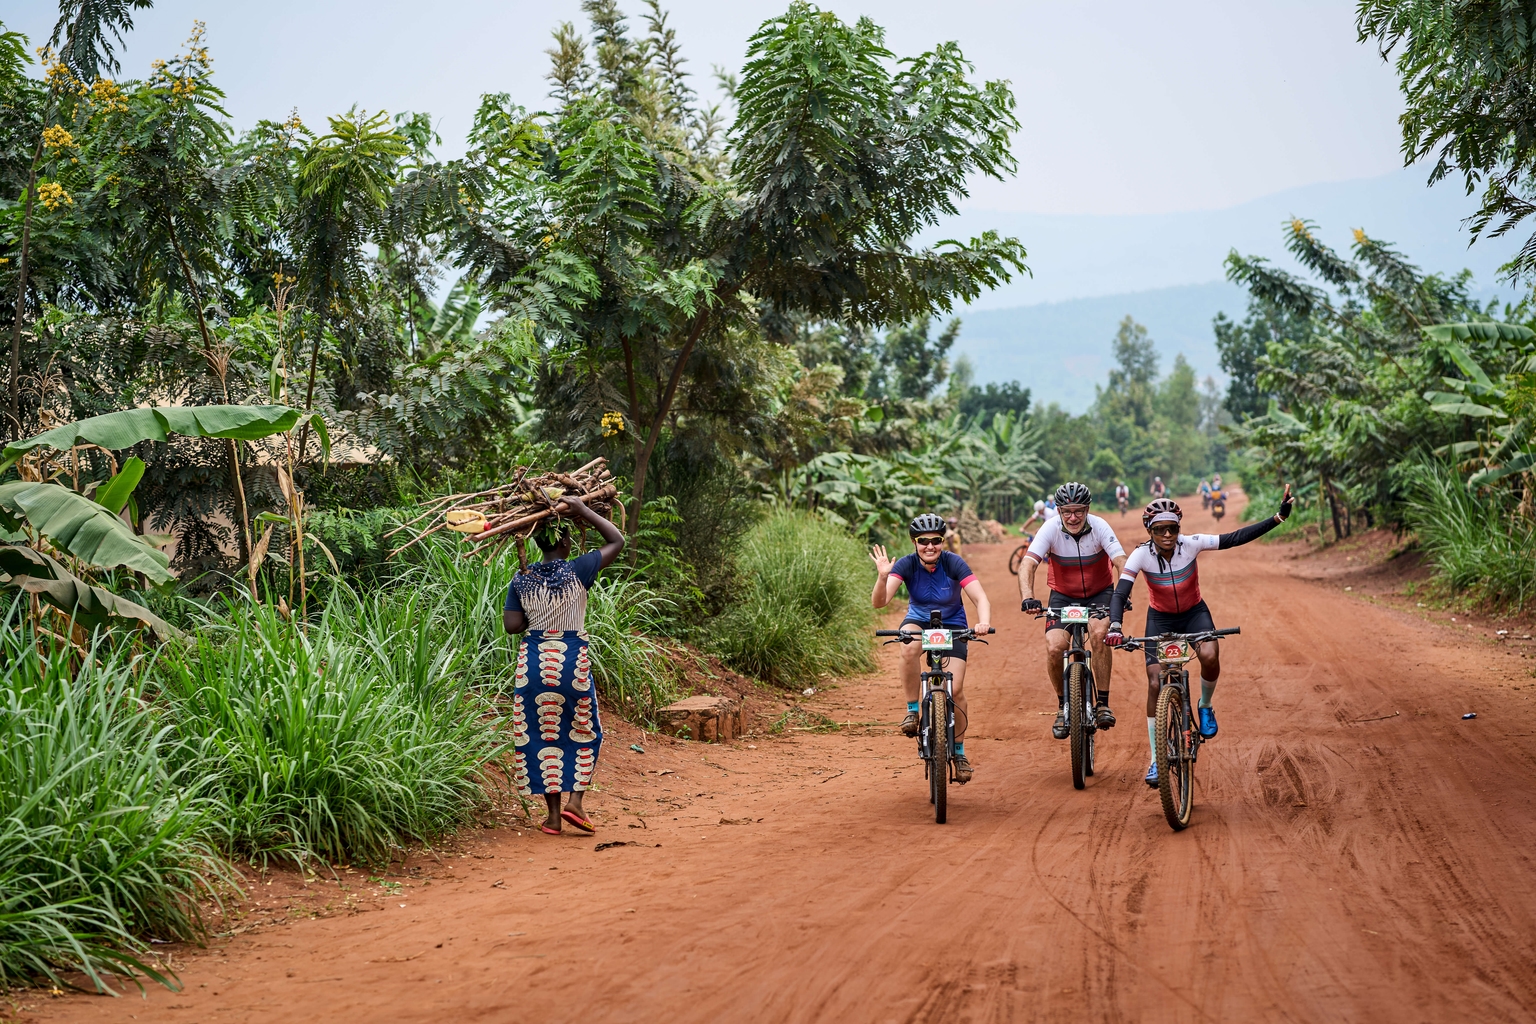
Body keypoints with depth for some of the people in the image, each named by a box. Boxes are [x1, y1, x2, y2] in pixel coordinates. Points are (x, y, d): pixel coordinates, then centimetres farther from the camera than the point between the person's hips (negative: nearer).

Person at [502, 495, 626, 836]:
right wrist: (583, 510, -2)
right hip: (572, 663, -2)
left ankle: (553, 814, 10)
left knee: (543, 736, 9)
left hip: (533, 662, 3)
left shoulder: (521, 580, -1)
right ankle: (575, 801, 2)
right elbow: (617, 540, 0)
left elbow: (512, 625, -3)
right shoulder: (577, 571, -9)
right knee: (585, 734, 14)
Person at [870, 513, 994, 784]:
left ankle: (959, 751, 9)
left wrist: (984, 622, -50)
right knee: (909, 649, -36)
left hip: (952, 626, 0)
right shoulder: (906, 564, -20)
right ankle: (912, 711, -18)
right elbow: (879, 602, -31)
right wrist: (883, 577, -51)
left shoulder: (954, 563, -23)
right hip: (919, 621, 0)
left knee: (955, 690, -12)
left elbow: (981, 599, -29)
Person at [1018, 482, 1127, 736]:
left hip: (1099, 593, -1)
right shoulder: (1051, 529, -20)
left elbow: (1121, 562, -29)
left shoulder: (1099, 527, -20)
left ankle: (1103, 704, -16)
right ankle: (1063, 706, 6)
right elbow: (1028, 565, -30)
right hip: (1063, 595, 1)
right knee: (1054, 647, -19)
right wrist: (1027, 598, -48)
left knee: (1099, 633, -29)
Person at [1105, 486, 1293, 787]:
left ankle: (1205, 706, 1)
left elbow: (1237, 538, -24)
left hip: (1194, 613, 0)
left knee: (1209, 655, -32)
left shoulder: (1191, 544, -22)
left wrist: (1279, 517, -31)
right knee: (1155, 683, -9)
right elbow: (1120, 594, -30)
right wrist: (1115, 627, -48)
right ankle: (1155, 759, 4)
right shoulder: (1141, 555, -24)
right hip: (1160, 619, 0)